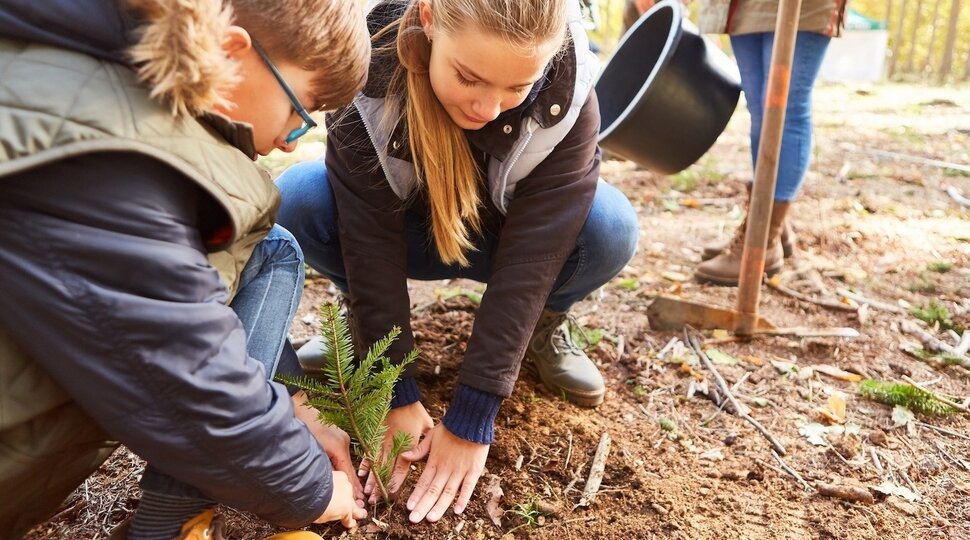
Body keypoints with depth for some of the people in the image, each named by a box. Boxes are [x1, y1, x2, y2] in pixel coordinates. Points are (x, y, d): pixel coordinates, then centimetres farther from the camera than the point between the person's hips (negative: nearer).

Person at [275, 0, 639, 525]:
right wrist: (396, 394, -28)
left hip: (503, 239, 0)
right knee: (297, 200, -28)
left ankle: (543, 324, 1)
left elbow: (529, 257, -31)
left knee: (610, 228, -31)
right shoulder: (370, 70, -30)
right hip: (402, 229, 1)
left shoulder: (567, 100, -30)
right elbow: (371, 240, -28)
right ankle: (364, 317, 1)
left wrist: (471, 418, -31)